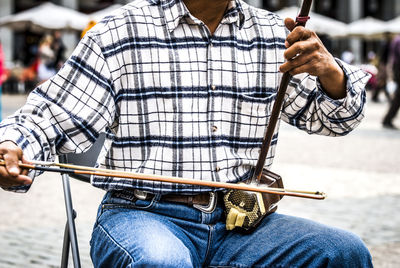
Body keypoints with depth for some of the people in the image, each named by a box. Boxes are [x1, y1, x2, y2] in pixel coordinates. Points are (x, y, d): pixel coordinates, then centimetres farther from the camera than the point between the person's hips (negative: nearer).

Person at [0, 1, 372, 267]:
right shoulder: (119, 35, 0)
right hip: (142, 215, -3)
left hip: (240, 222, 4)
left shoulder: (274, 36, 12)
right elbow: (46, 120, 2)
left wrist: (329, 72, -8)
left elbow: (333, 118, 16)